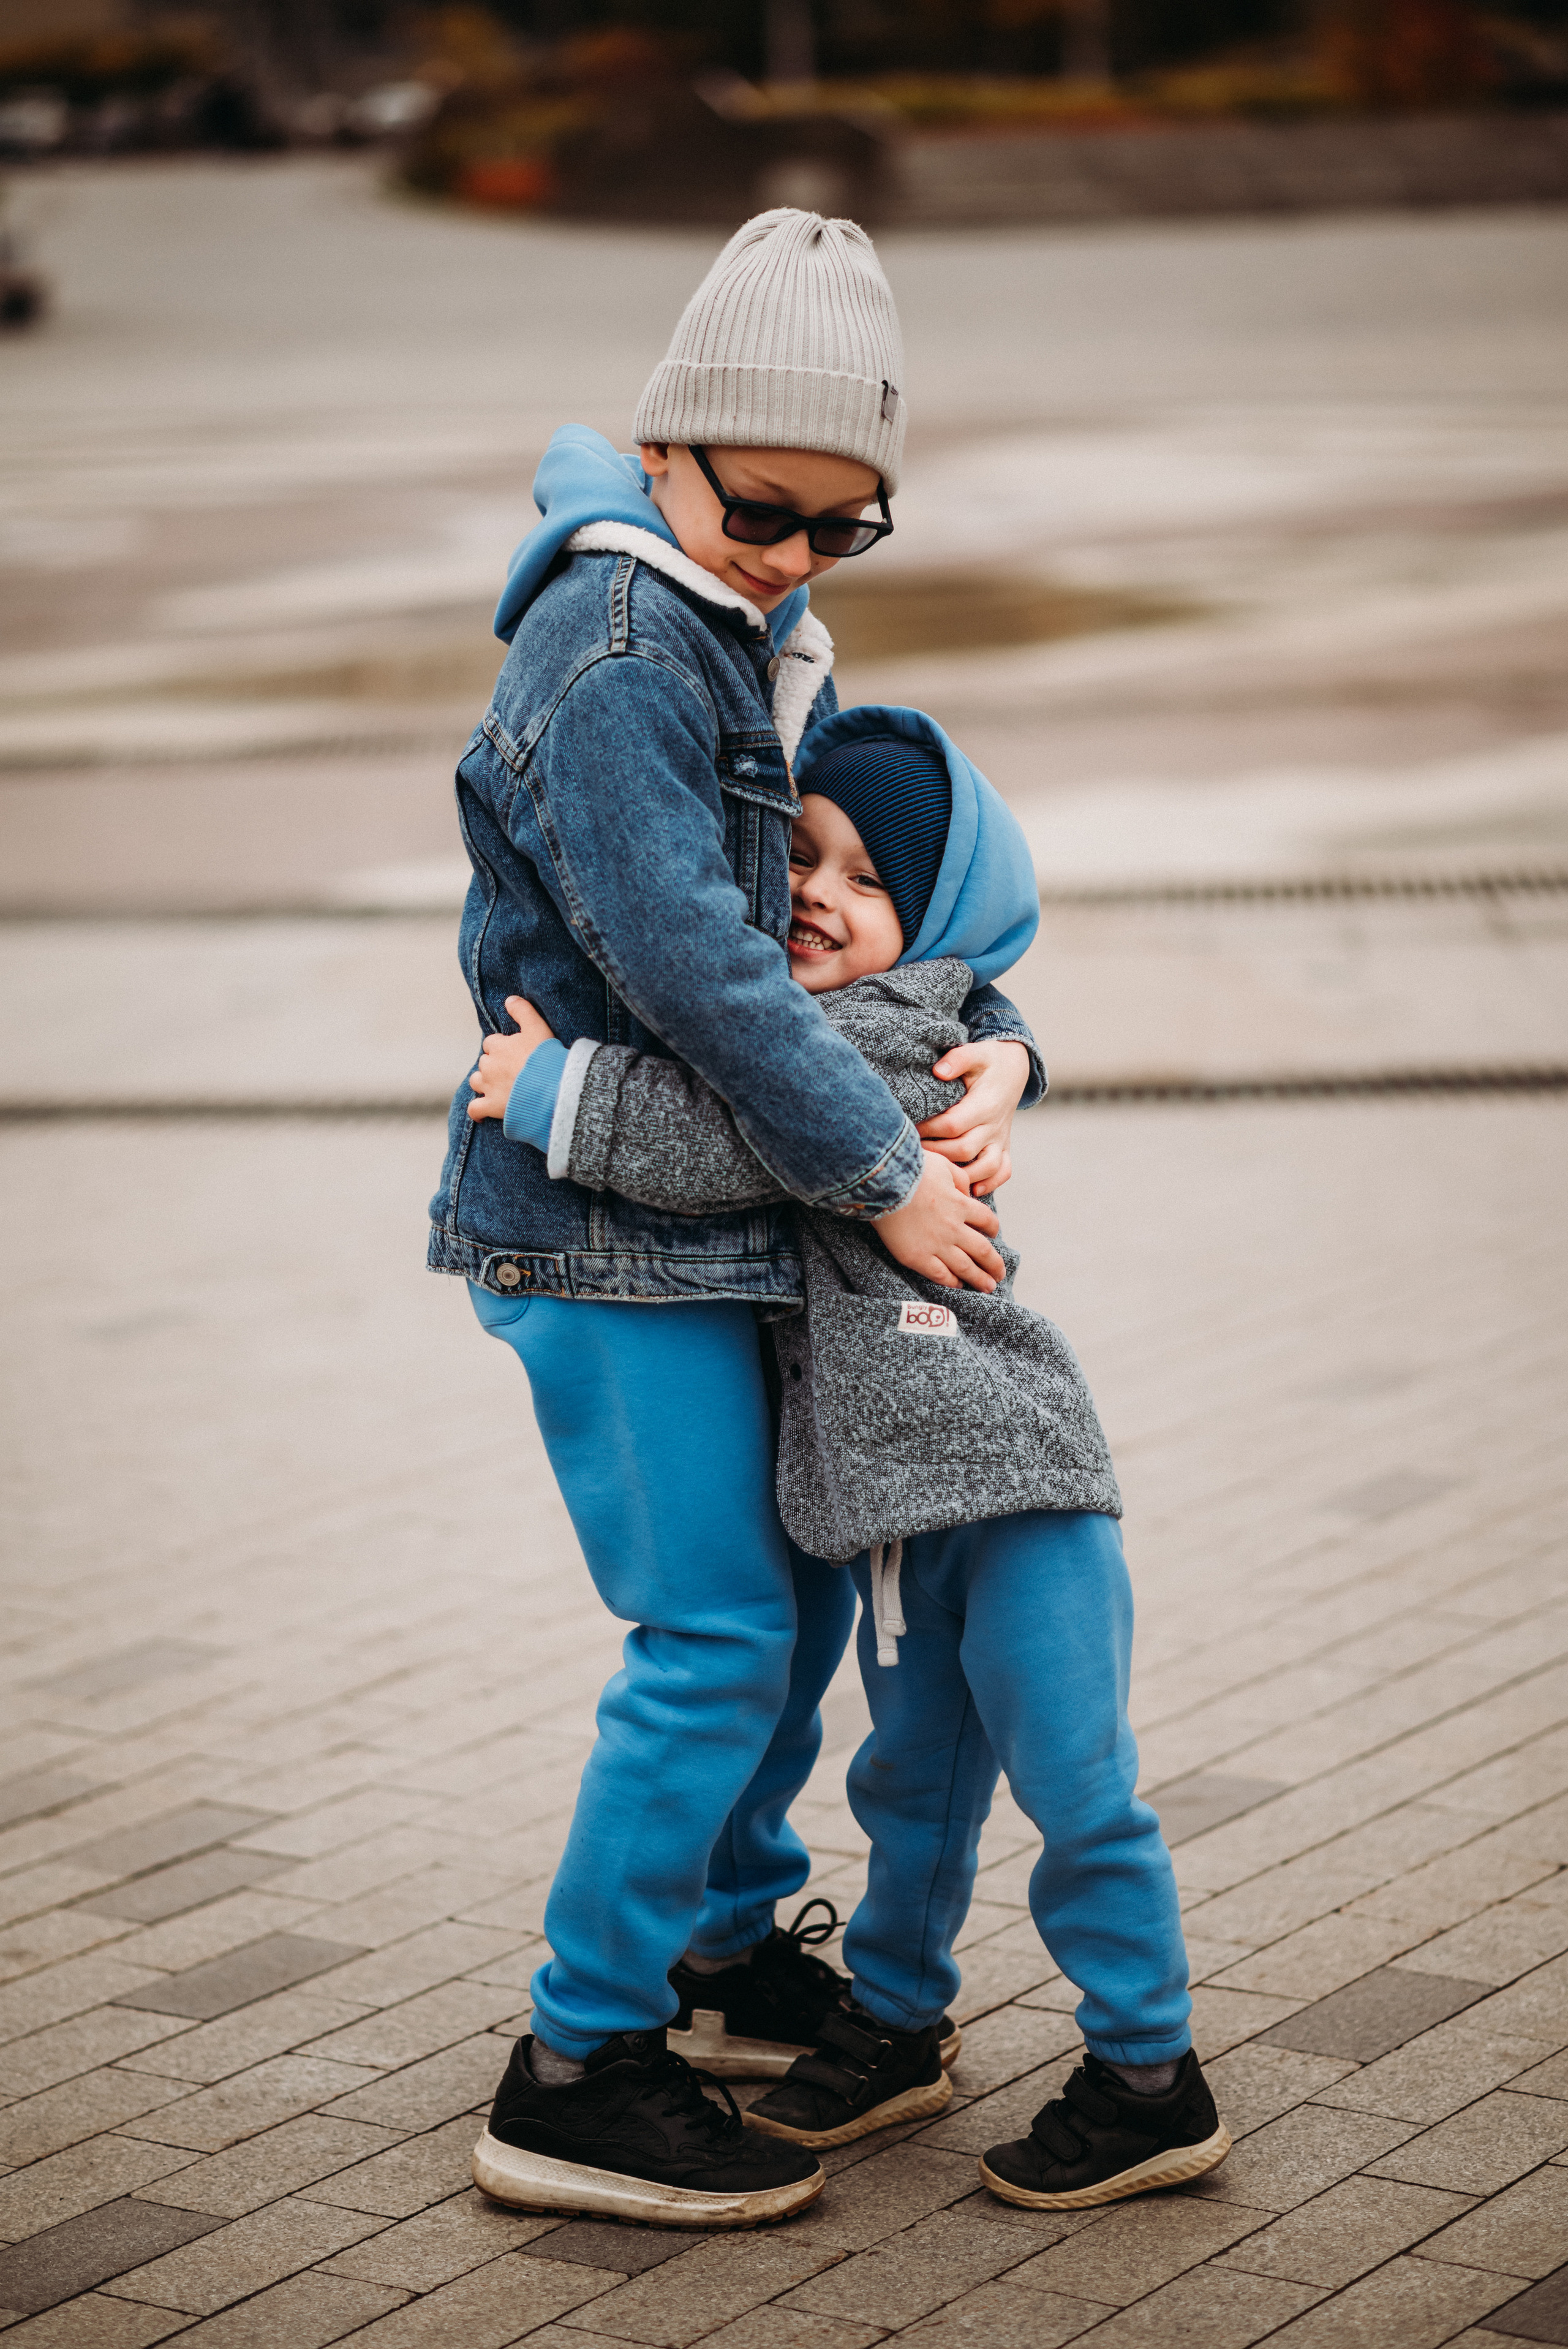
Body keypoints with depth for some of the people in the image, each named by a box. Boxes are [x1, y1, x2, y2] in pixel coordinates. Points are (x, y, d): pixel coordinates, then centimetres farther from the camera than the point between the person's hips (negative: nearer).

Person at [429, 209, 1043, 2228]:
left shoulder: (775, 645, 12)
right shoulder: (610, 646, -18)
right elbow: (688, 960, -24)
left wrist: (991, 1041, -5)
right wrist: (883, 1174, -20)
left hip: (712, 1218, 9)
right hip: (605, 1229, -9)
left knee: (802, 1585, 18)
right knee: (715, 1628, -10)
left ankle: (733, 1931, 36)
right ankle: (577, 2075, -2)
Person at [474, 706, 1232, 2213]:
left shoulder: (899, 1047, -16)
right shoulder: (789, 1024, 11)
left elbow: (732, 1145, -25)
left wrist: (554, 1094, -20)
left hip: (1013, 1469, -9)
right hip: (893, 1492, 9)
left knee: (1072, 1778, -2)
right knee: (915, 1776, 21)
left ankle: (1150, 2079, 9)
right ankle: (893, 2022, 36)